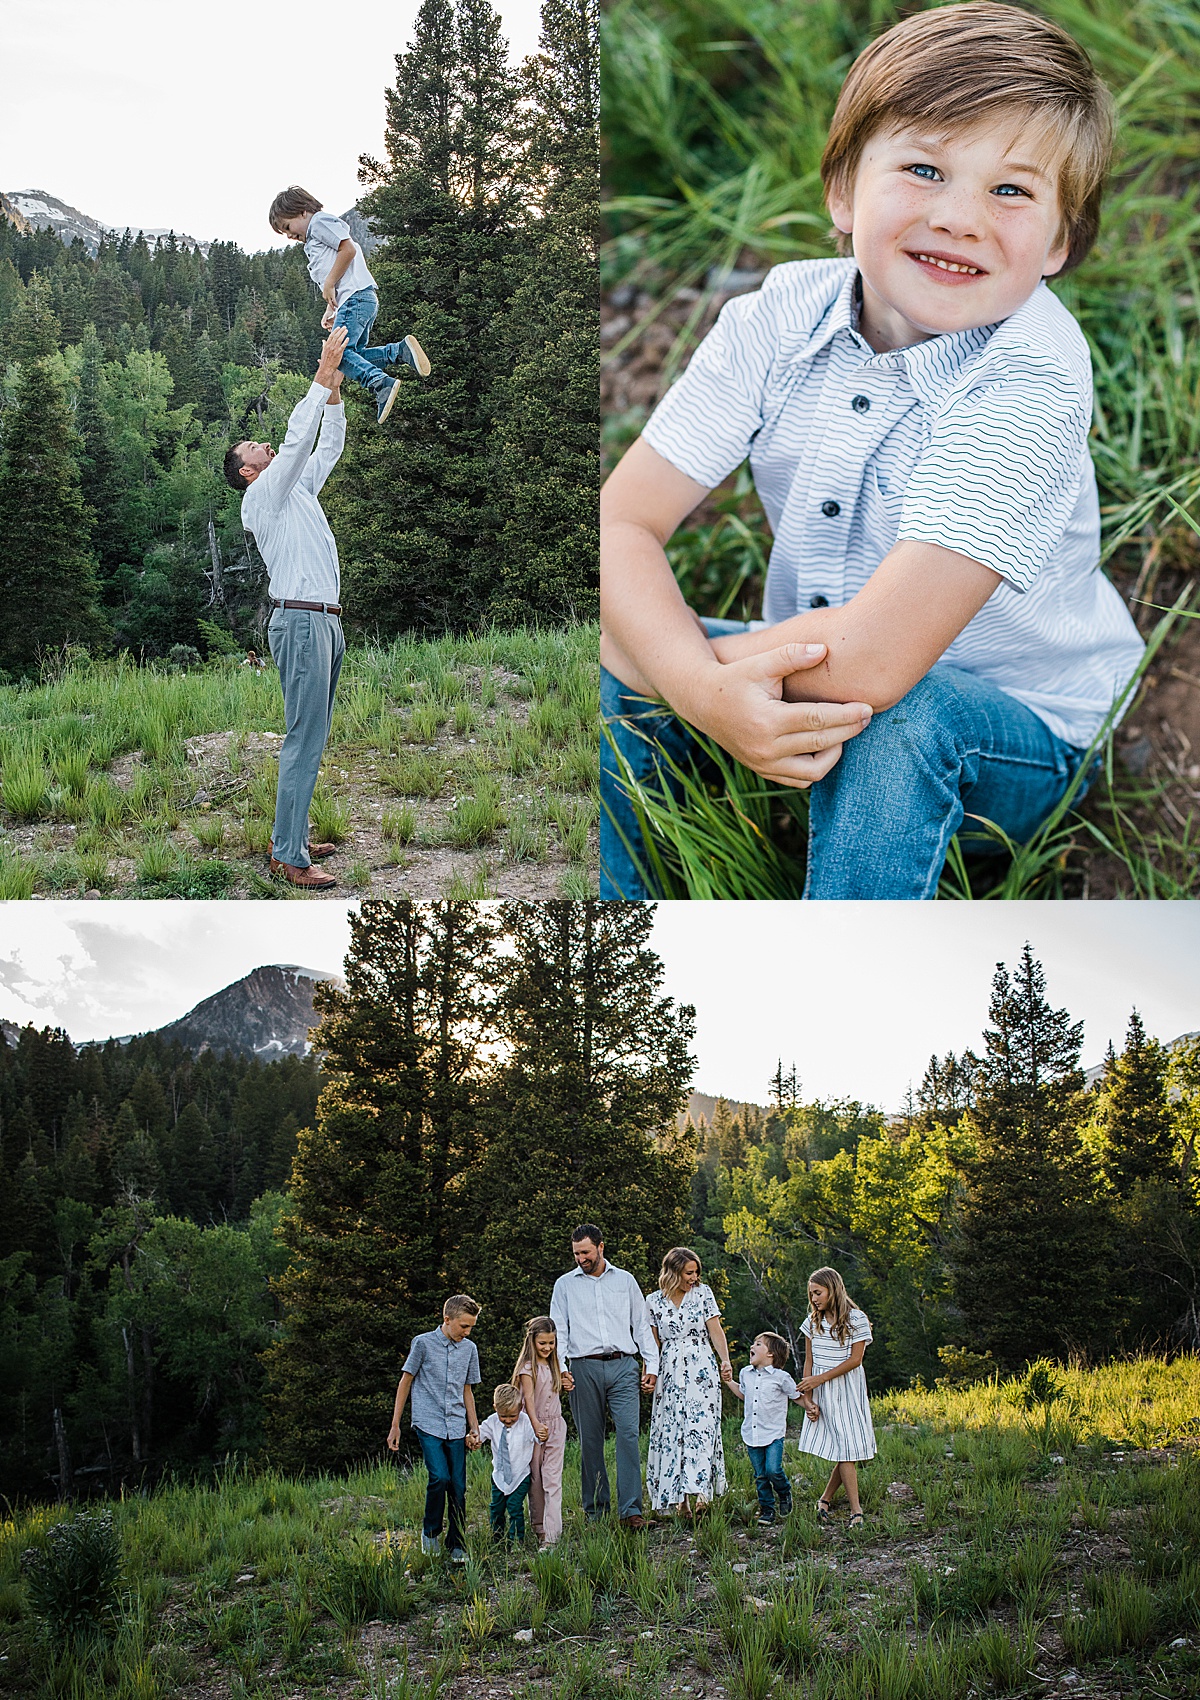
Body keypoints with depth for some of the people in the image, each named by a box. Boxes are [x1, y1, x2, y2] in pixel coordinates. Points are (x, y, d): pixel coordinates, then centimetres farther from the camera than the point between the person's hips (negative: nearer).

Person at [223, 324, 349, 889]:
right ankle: (287, 854, -11)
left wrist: (335, 390, 12)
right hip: (300, 621, -9)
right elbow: (297, 440, -14)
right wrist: (323, 375, -12)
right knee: (304, 740, -11)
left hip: (325, 622, 9)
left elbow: (327, 448, 25)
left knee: (313, 737, 10)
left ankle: (291, 837, 14)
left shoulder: (299, 490, 21)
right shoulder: (262, 495, -4)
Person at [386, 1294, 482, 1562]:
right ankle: (430, 1532, 5)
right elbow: (405, 1382, 3)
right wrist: (395, 1426, 2)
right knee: (440, 1477, -18)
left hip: (456, 1427, 4)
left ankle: (458, 1547, 14)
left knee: (458, 1486, 1)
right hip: (428, 1424, -4)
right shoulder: (423, 1343, -3)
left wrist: (474, 1428, 17)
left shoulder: (469, 1349, 10)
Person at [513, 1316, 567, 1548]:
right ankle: (539, 1528, 15)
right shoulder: (528, 1368, -7)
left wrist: (567, 1386, 6)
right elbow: (528, 1398, -18)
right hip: (534, 1426, -4)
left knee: (553, 1479, -6)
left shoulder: (554, 1365, 11)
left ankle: (552, 1534, -13)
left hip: (556, 1426, 4)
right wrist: (536, 1424, -27)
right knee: (535, 1479, 3)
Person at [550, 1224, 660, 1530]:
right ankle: (595, 1509, 13)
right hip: (584, 1369, 0)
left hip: (622, 1367, 0)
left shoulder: (625, 1280, 13)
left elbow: (641, 1326, 15)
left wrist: (652, 1367, 6)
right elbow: (558, 1330, 7)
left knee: (628, 1433, -12)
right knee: (590, 1440, 3)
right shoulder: (565, 1284, 11)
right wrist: (560, 1368, -9)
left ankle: (630, 1510, -12)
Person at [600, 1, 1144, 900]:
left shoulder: (1028, 382, -27)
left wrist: (714, 661, -20)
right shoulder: (780, 318, -11)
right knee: (607, 674, -14)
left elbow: (873, 663, -35)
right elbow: (620, 526, -15)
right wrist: (699, 687, -33)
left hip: (1026, 732, -5)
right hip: (817, 689, 5)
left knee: (890, 720, -36)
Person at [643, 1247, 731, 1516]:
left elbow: (715, 1330, 3)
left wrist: (725, 1360, -11)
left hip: (701, 1370, -1)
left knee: (699, 1425, -15)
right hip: (670, 1373, 1)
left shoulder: (703, 1292, 5)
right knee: (671, 1431, -3)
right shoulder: (654, 1301, 7)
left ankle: (700, 1489, -20)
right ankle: (678, 1498, 0)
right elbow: (652, 1342, 11)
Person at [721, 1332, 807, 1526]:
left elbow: (799, 1396, 4)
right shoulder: (746, 1373, 8)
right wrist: (728, 1381, 19)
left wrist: (811, 1407, -11)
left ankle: (784, 1493, 14)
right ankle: (767, 1510, 18)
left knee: (773, 1470, -15)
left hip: (773, 1434, -4)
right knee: (760, 1476, 6)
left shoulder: (781, 1377, -7)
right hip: (751, 1434, 5)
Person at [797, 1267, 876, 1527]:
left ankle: (826, 1499, 13)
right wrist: (806, 1393, 1)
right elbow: (809, 1360, 10)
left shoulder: (856, 1320, -5)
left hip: (847, 1388, -2)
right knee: (843, 1451, -4)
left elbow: (855, 1360, -10)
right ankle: (856, 1511, -5)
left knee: (847, 1449, -3)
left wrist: (821, 1378, -15)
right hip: (821, 1390, 2)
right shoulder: (813, 1321, 7)